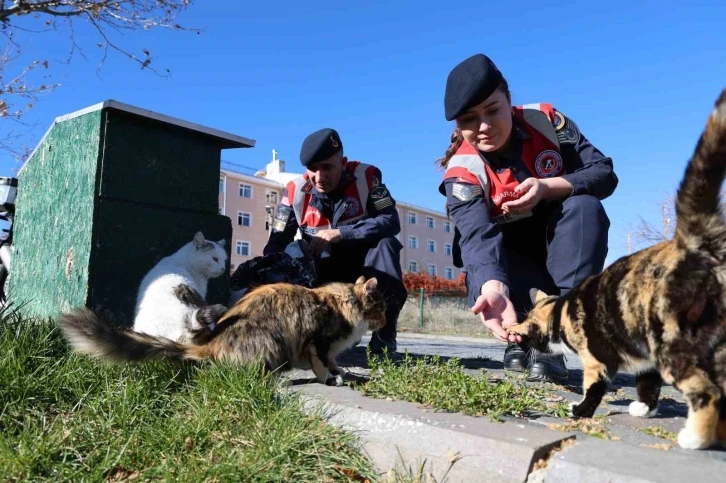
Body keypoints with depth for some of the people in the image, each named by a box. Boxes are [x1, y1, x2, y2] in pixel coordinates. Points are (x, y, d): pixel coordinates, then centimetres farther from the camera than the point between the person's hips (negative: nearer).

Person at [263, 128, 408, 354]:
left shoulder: (366, 176, -15)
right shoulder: (295, 191, -11)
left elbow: (391, 222, -27)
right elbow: (276, 244, -7)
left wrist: (340, 233, -32)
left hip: (362, 265, -2)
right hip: (324, 272, 2)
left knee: (386, 243, -31)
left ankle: (384, 336, -23)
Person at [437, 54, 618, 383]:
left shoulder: (545, 121, -13)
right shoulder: (462, 172, -22)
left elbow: (604, 173, -13)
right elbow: (477, 234, -38)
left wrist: (548, 188, -33)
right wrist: (494, 290, -59)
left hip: (560, 246, 3)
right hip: (509, 259, -2)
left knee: (585, 206, -29)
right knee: (481, 283, -35)